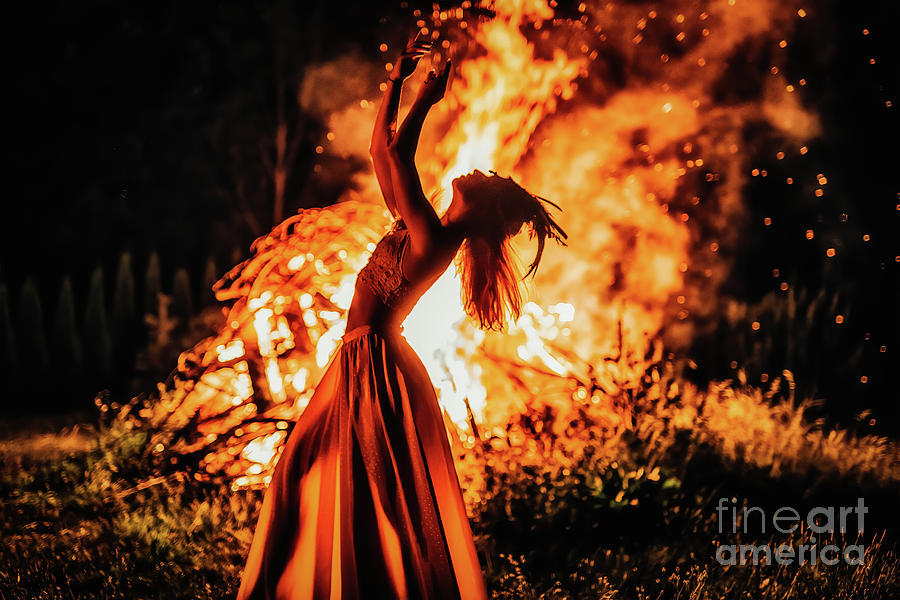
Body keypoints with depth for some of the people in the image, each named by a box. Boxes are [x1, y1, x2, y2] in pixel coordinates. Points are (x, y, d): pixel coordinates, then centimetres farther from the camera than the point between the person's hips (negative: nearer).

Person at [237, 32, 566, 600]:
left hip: (376, 365, -10)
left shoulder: (435, 241, -16)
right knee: (310, 479, 14)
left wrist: (428, 97, -11)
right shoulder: (422, 231, 10)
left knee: (369, 500, -5)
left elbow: (399, 154, -23)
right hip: (362, 361, 10)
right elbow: (381, 150, 16)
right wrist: (397, 78, 12)